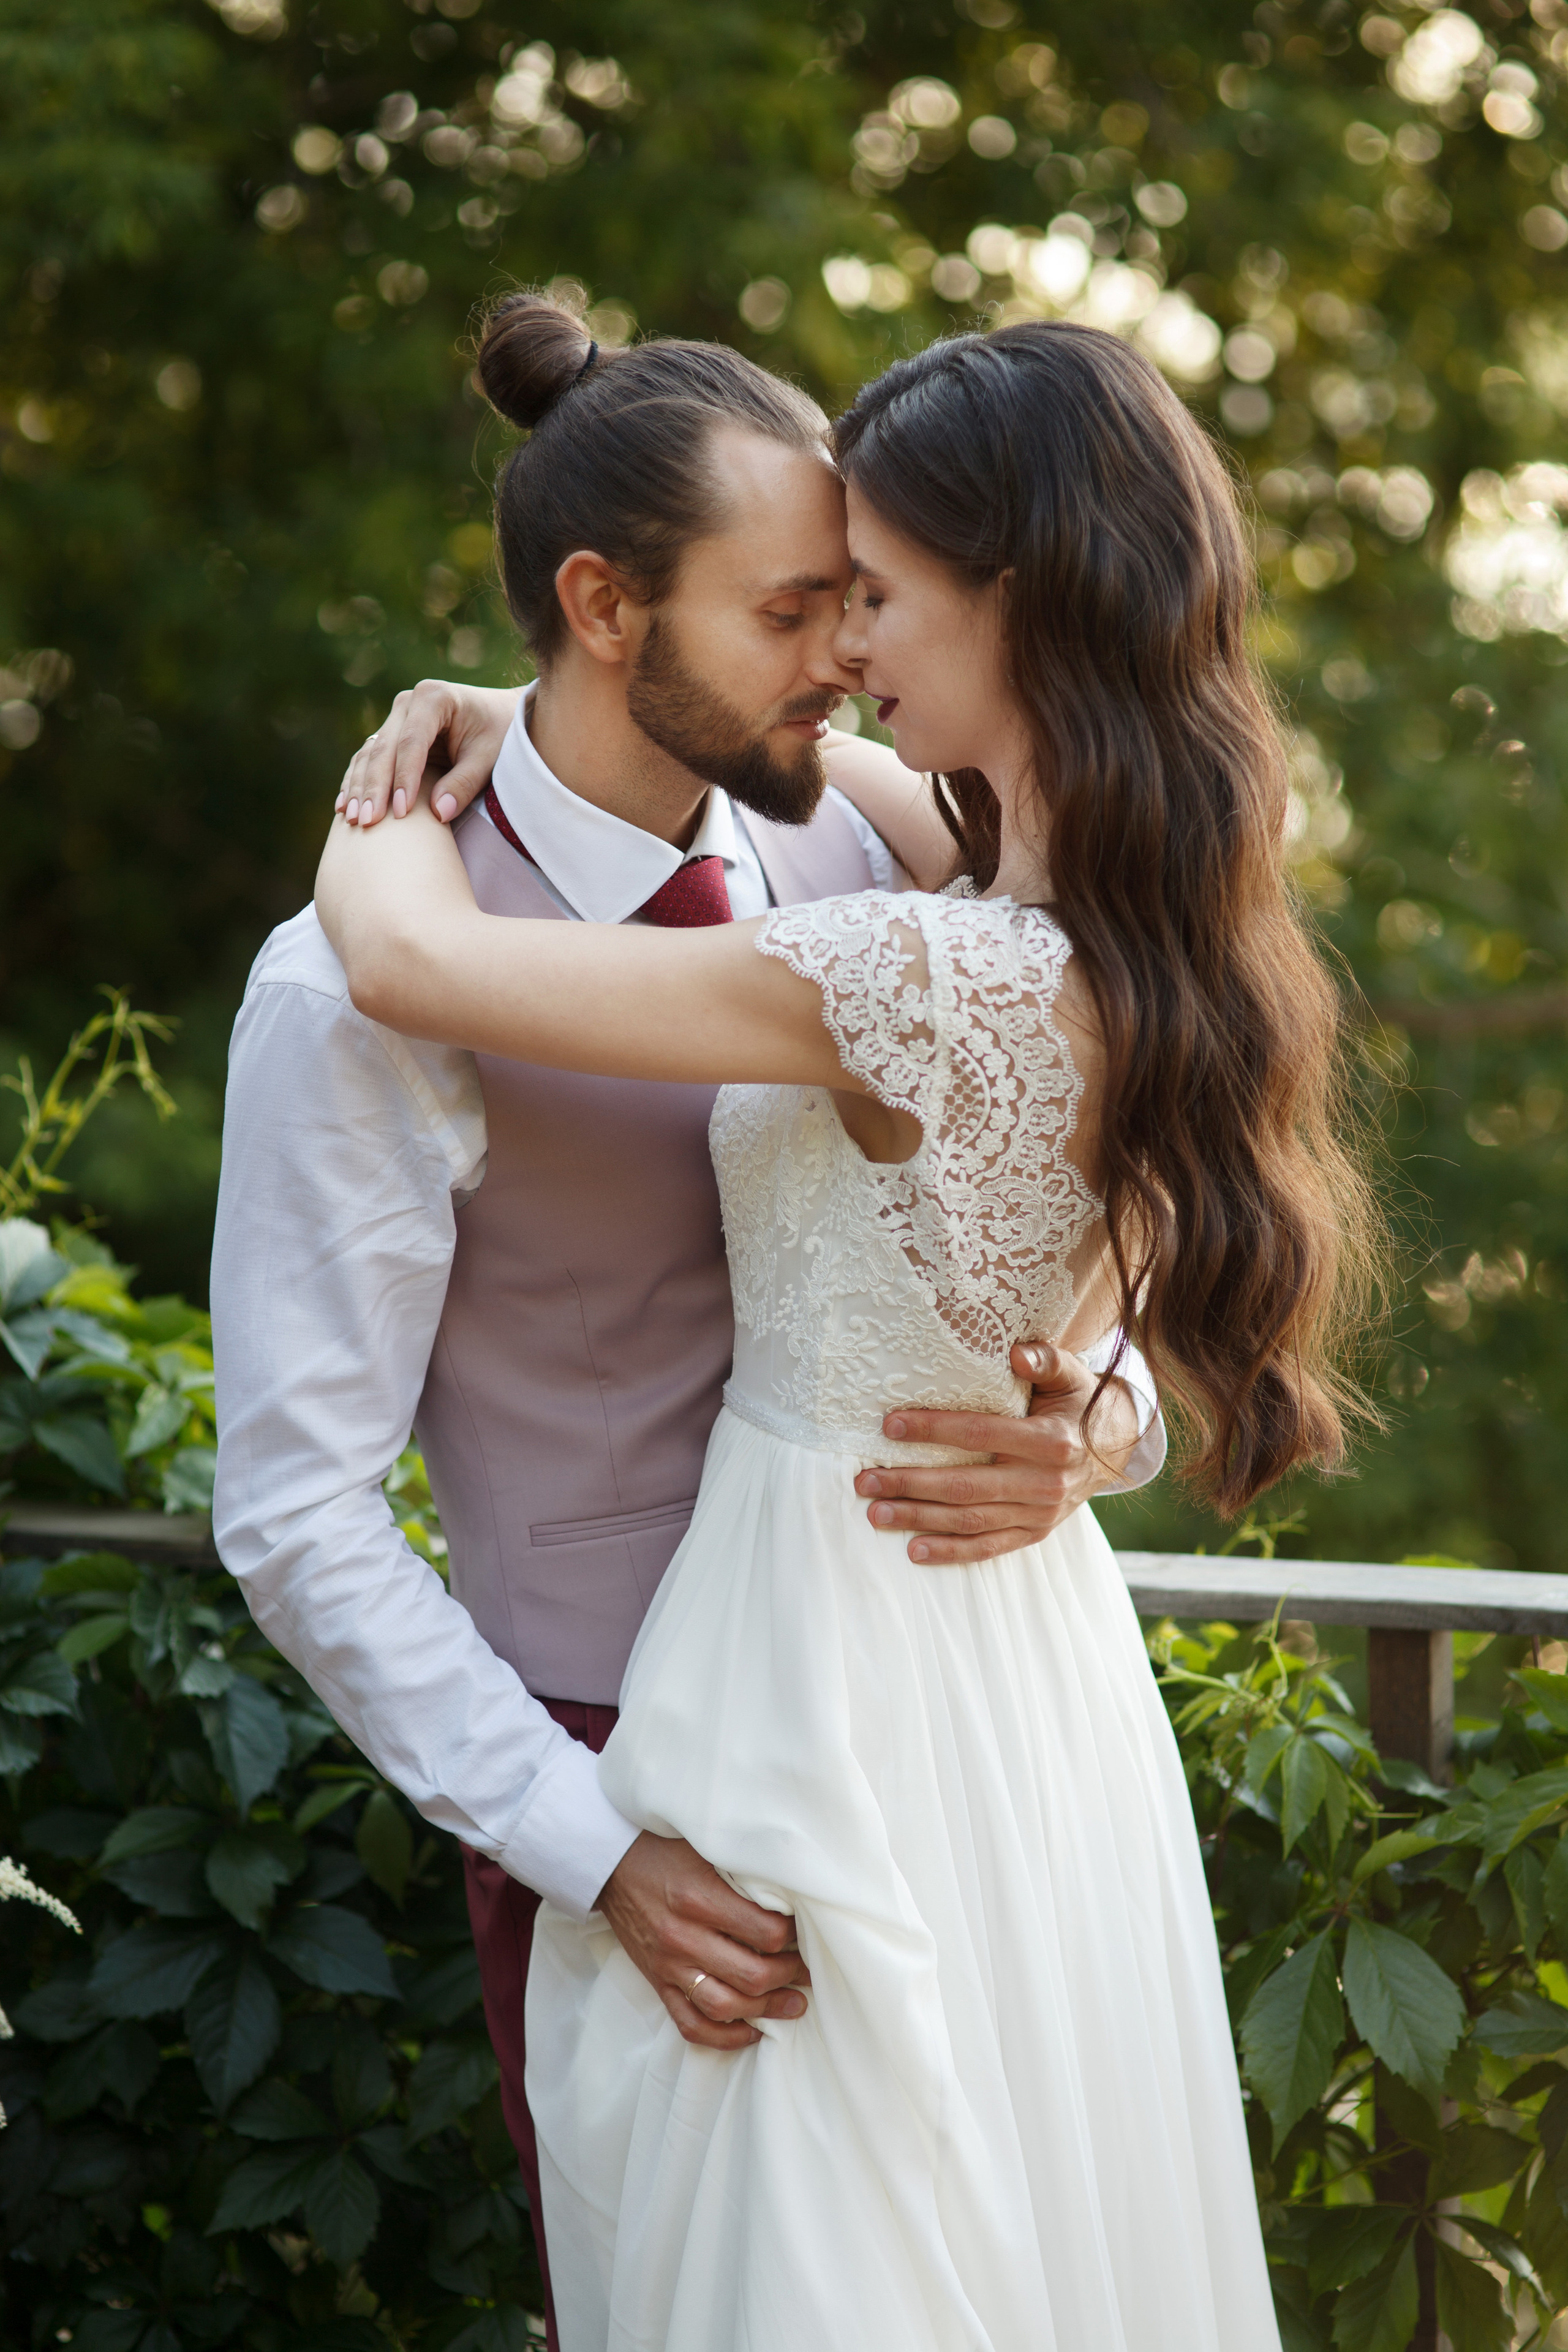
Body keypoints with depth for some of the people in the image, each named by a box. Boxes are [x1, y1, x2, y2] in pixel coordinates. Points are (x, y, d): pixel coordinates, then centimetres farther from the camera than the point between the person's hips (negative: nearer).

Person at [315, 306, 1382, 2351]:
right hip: (1034, 1635, 9)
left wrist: (384, 813, -2)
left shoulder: (929, 984, -28)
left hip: (845, 1631, -9)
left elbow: (412, 962, -24)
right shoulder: (1151, 934, -2)